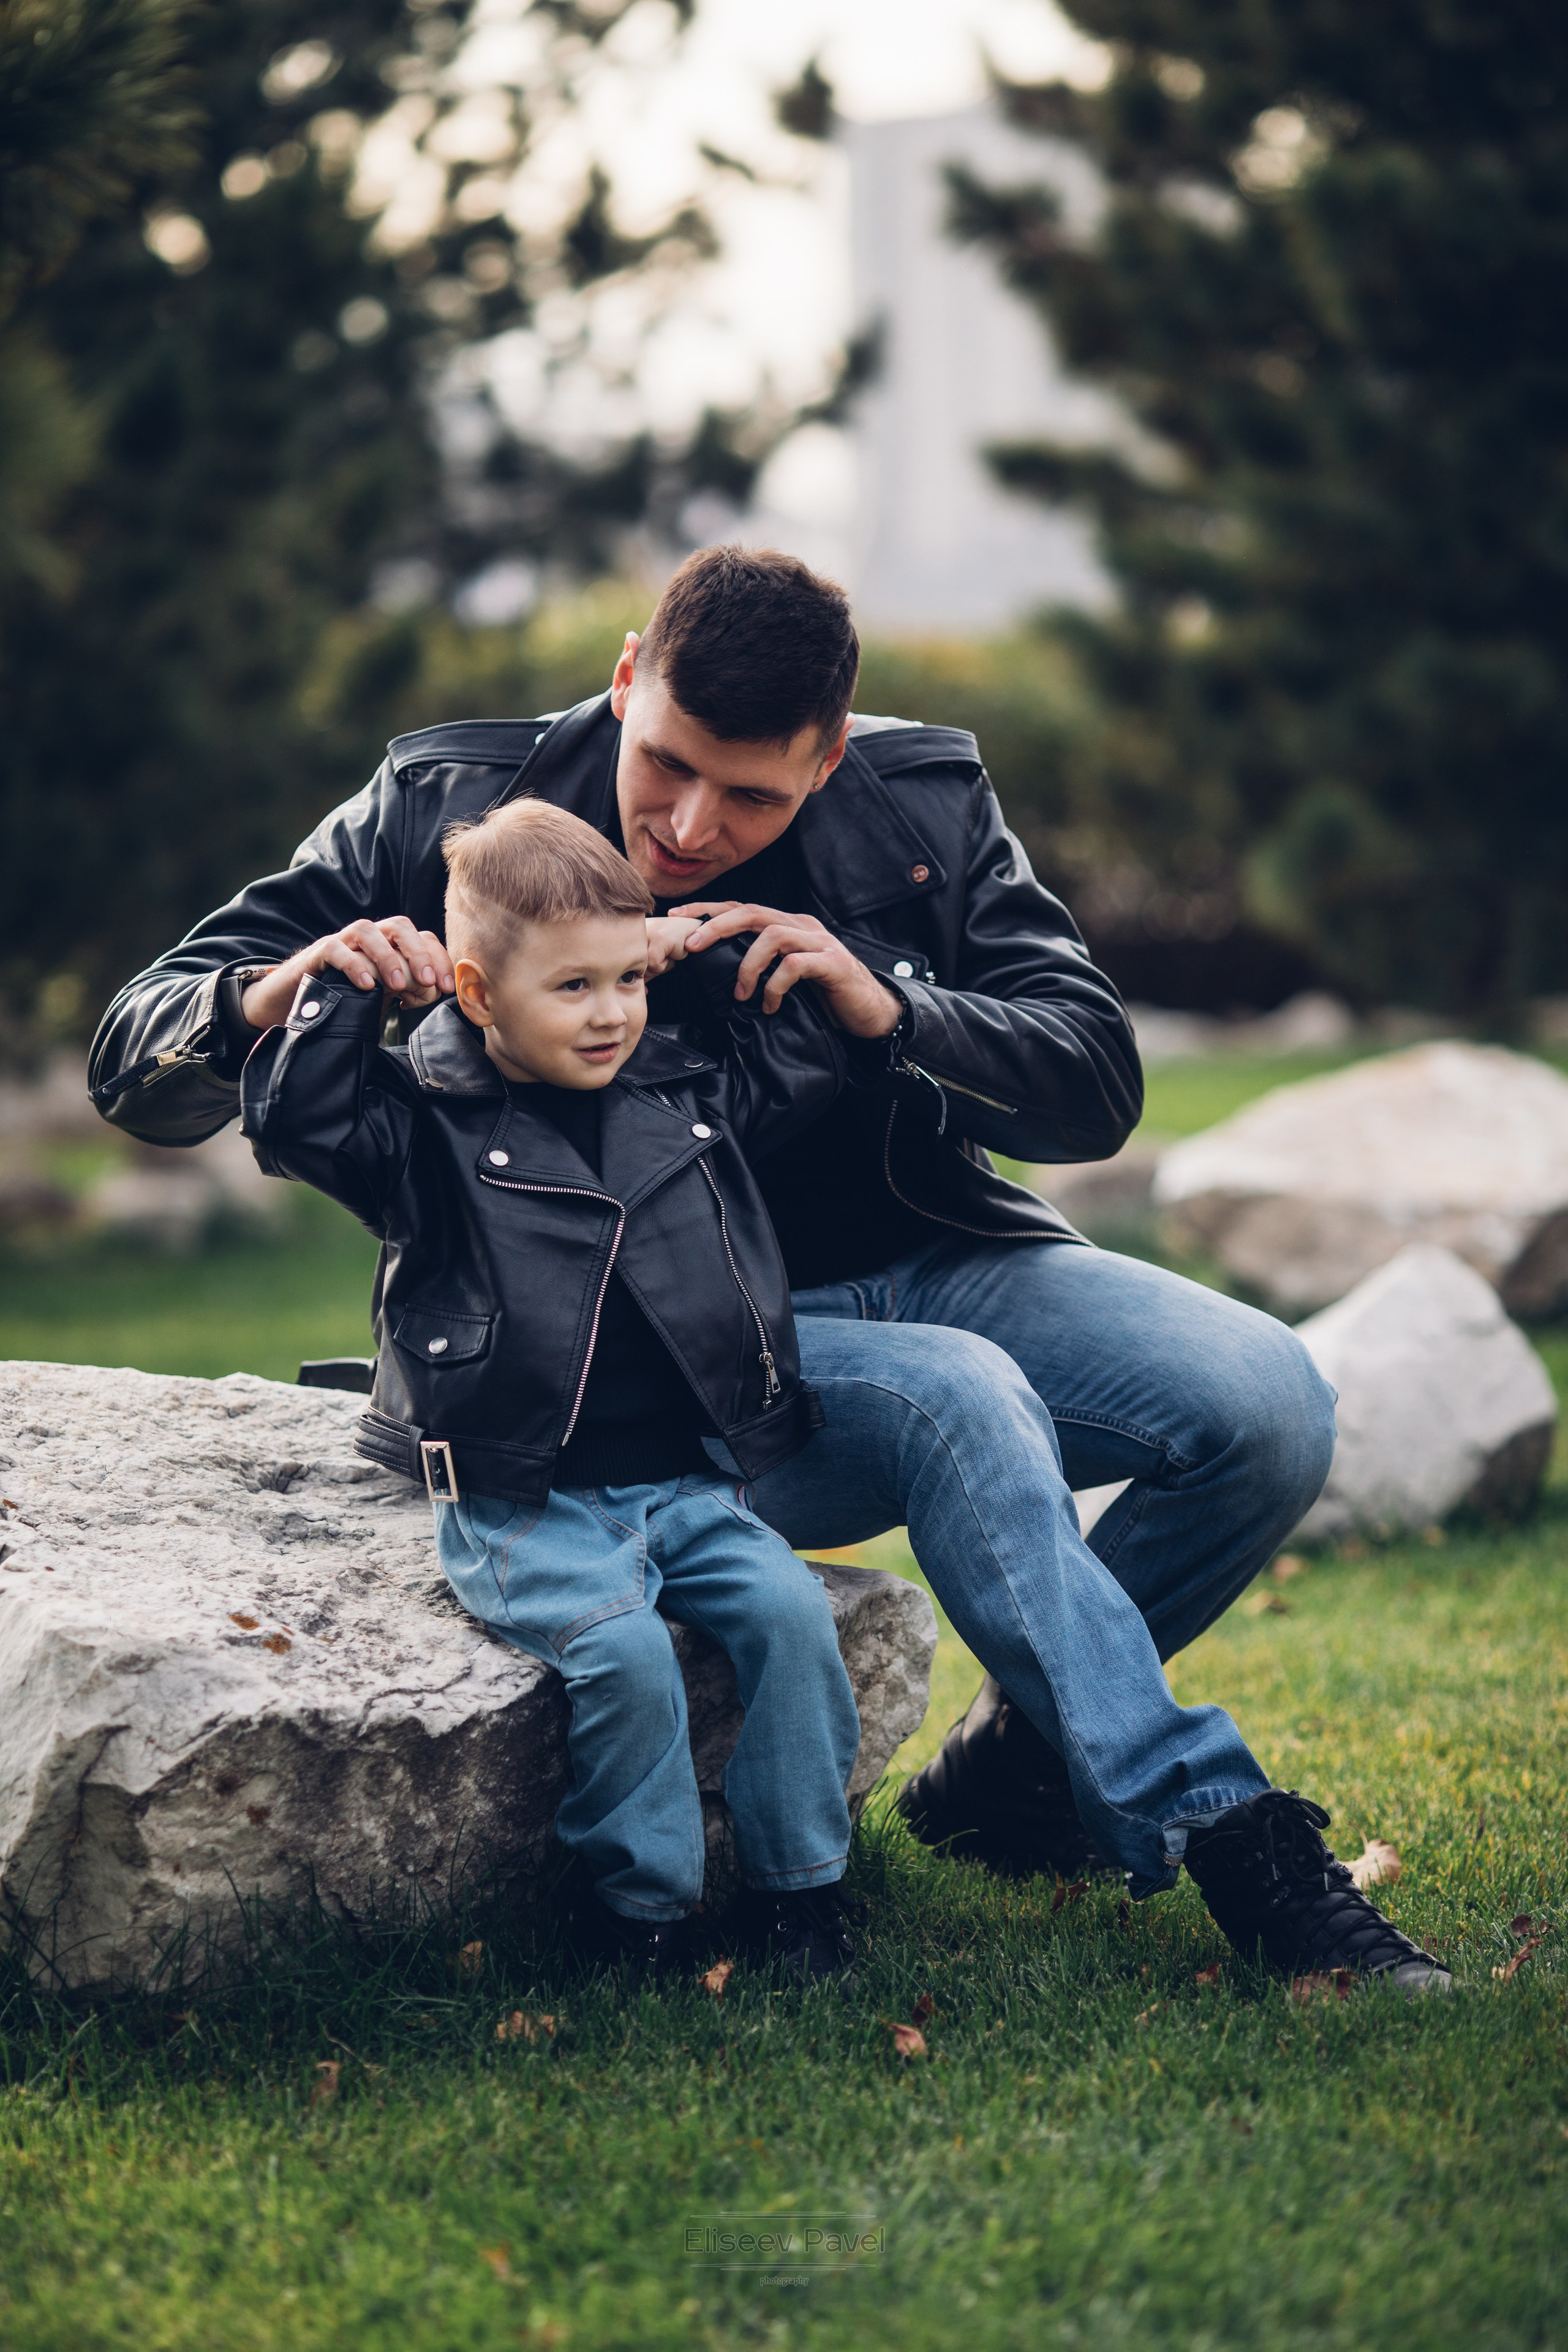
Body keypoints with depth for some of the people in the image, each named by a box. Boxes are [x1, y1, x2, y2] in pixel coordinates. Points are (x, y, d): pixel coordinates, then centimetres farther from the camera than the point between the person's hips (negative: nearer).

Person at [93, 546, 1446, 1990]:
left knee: (1267, 1403, -19)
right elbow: (139, 1068, -5)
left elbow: (1099, 1087, -2)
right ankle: (1216, 1825, -24)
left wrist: (890, 1011, -21)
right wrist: (274, 993, -29)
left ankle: (1021, 1761, 3)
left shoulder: (925, 802, 1)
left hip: (928, 1261, 4)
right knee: (959, 1397, -34)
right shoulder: (442, 816, -6)